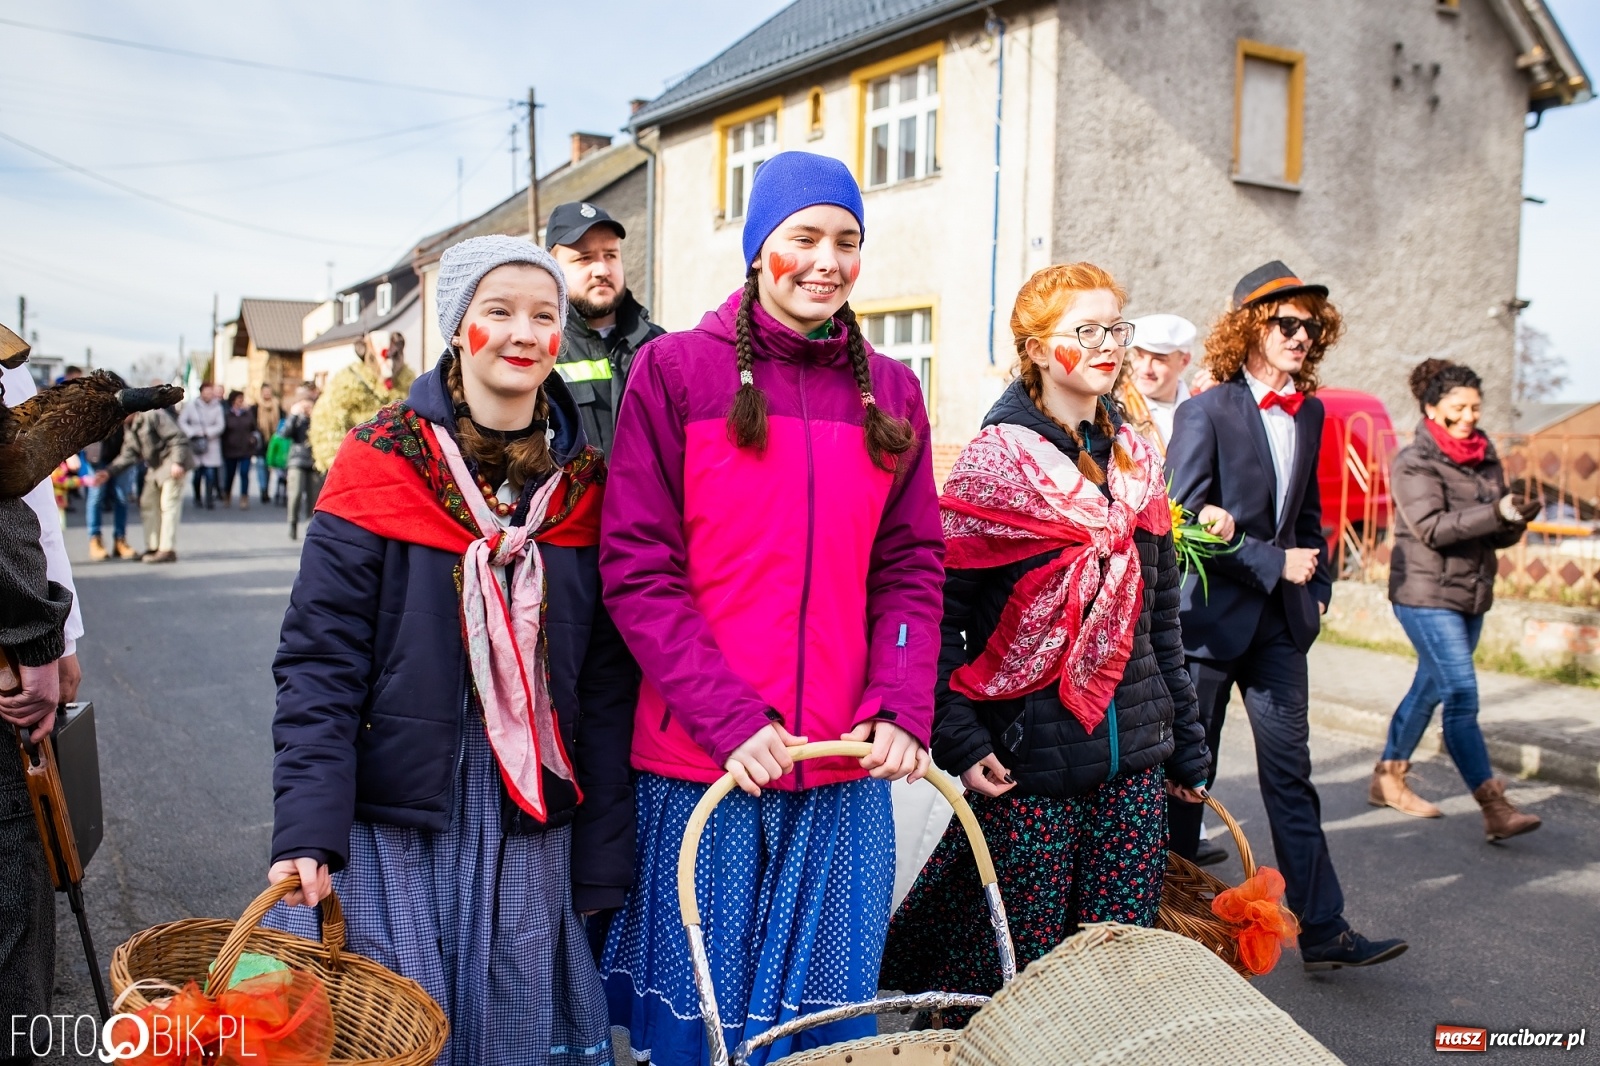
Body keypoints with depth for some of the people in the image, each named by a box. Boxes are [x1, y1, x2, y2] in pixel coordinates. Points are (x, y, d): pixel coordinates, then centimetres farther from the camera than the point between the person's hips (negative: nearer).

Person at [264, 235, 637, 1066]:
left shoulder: (583, 485, 2)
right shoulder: (384, 465, -5)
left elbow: (606, 685, 4)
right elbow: (319, 658, -8)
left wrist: (602, 864, 4)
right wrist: (306, 829, -17)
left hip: (528, 828, 3)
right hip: (391, 820, -2)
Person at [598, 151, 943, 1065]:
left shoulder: (891, 390, 8)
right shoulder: (674, 370, -2)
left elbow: (912, 567, 8)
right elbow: (638, 569, -7)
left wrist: (903, 709, -7)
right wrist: (731, 720, -15)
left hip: (847, 763, 3)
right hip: (702, 760, -3)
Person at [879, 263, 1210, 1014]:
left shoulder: (1136, 459, 10)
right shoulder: (994, 460, -6)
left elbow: (1163, 616, 15)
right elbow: (942, 613, -8)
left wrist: (1186, 746, 16)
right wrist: (959, 741, -16)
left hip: (1133, 765, 5)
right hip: (1030, 765, -5)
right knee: (1025, 969, 3)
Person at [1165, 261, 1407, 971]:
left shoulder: (1309, 413, 10)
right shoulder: (1206, 413, -11)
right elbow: (1187, 522, -16)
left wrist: (1316, 584, 9)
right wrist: (1273, 563, -15)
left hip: (1281, 621, 6)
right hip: (1210, 618, -5)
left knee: (1291, 779, 7)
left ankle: (1323, 932, 13)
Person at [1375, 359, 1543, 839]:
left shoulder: (1486, 460, 12)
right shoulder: (1413, 463, -8)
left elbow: (1499, 536, 10)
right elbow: (1432, 528, -20)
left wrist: (1518, 518, -11)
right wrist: (1497, 511, -27)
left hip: (1473, 596, 7)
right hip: (1428, 595, -7)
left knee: (1429, 689, 14)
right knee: (1462, 697, -11)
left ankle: (1388, 778, 27)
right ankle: (1495, 809, -13)